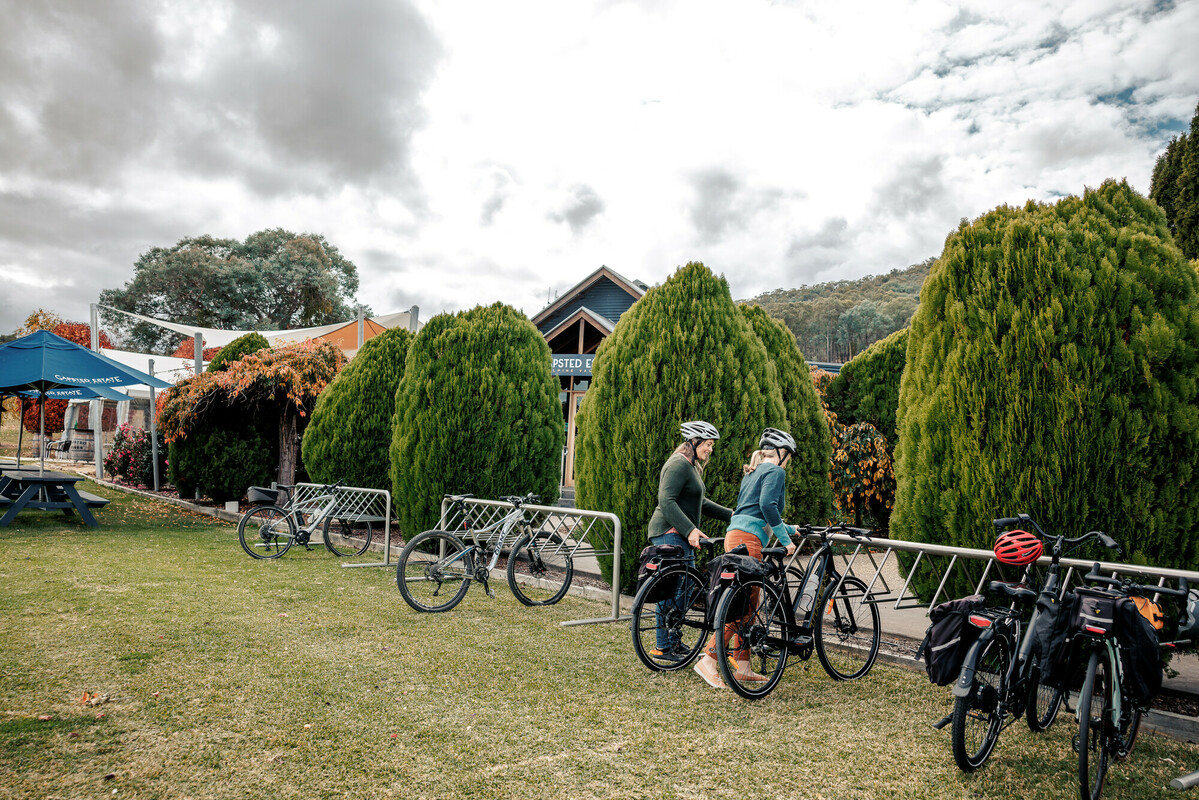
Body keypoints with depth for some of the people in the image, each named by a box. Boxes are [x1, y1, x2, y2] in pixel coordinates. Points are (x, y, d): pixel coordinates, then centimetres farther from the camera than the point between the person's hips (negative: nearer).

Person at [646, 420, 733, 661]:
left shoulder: (691, 466, 19)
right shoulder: (678, 464, -14)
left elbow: (701, 503, 24)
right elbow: (666, 501, -23)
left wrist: (731, 515, 17)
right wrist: (690, 529, -27)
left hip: (681, 535, 11)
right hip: (670, 533, -11)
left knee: (686, 586, 12)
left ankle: (673, 641, 21)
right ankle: (662, 647, -2)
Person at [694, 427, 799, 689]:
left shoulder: (753, 473, 27)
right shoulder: (775, 471, 0)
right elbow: (767, 505, -17)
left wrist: (788, 528, 44)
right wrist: (785, 539, -11)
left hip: (735, 535, 10)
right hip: (748, 539, -10)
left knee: (749, 605, 12)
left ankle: (743, 667, 15)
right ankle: (708, 659, -14)